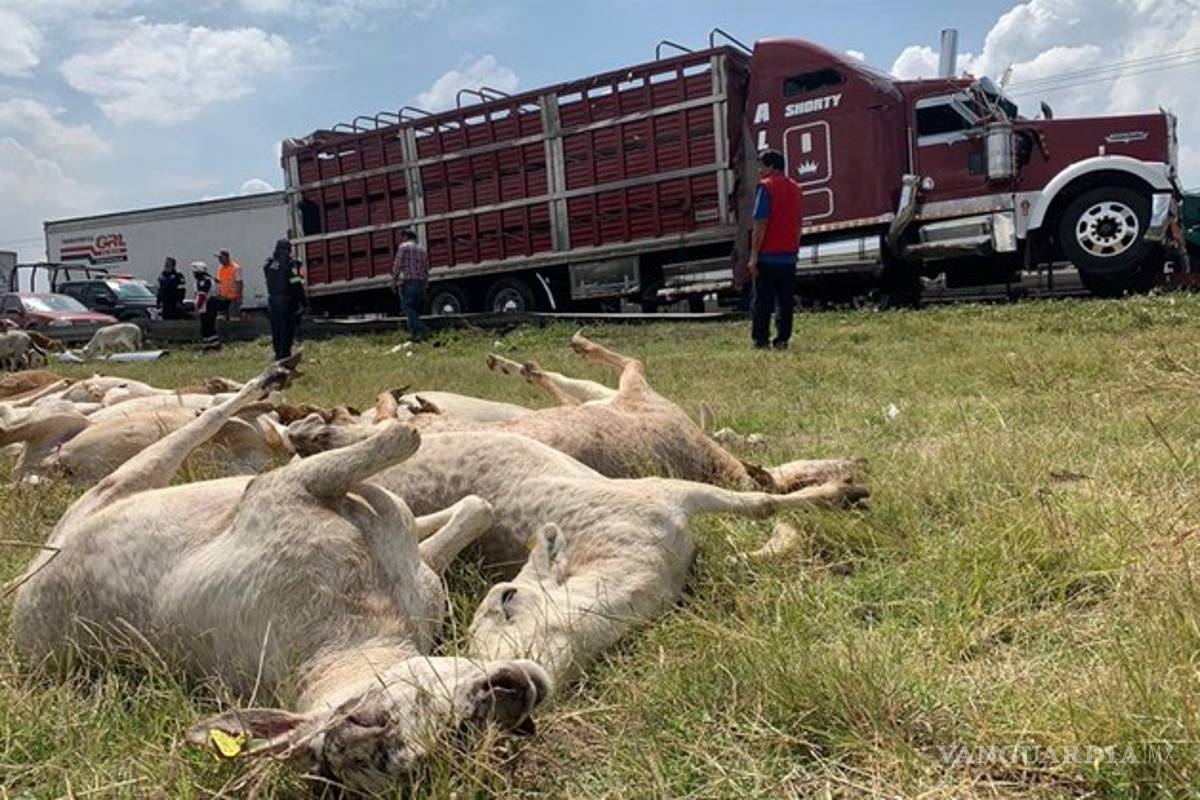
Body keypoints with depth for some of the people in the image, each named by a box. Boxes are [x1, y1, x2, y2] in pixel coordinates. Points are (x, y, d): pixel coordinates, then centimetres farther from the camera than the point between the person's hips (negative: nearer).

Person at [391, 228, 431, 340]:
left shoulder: (404, 247, 0)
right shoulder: (422, 250, 20)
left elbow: (397, 265, -7)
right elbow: (426, 270, 18)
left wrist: (394, 282, -2)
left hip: (407, 282, -6)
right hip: (421, 282, 6)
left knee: (408, 307, -8)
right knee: (415, 309, 10)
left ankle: (422, 329, -22)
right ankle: (414, 333, 4)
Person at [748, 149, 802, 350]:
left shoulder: (766, 186, -8)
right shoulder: (794, 187, 13)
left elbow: (761, 224, -13)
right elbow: (798, 224, 15)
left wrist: (754, 256, -12)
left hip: (768, 256, -6)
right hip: (789, 256, 6)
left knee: (763, 302, 0)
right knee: (785, 301, 7)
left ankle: (760, 340, 1)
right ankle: (782, 340, 6)